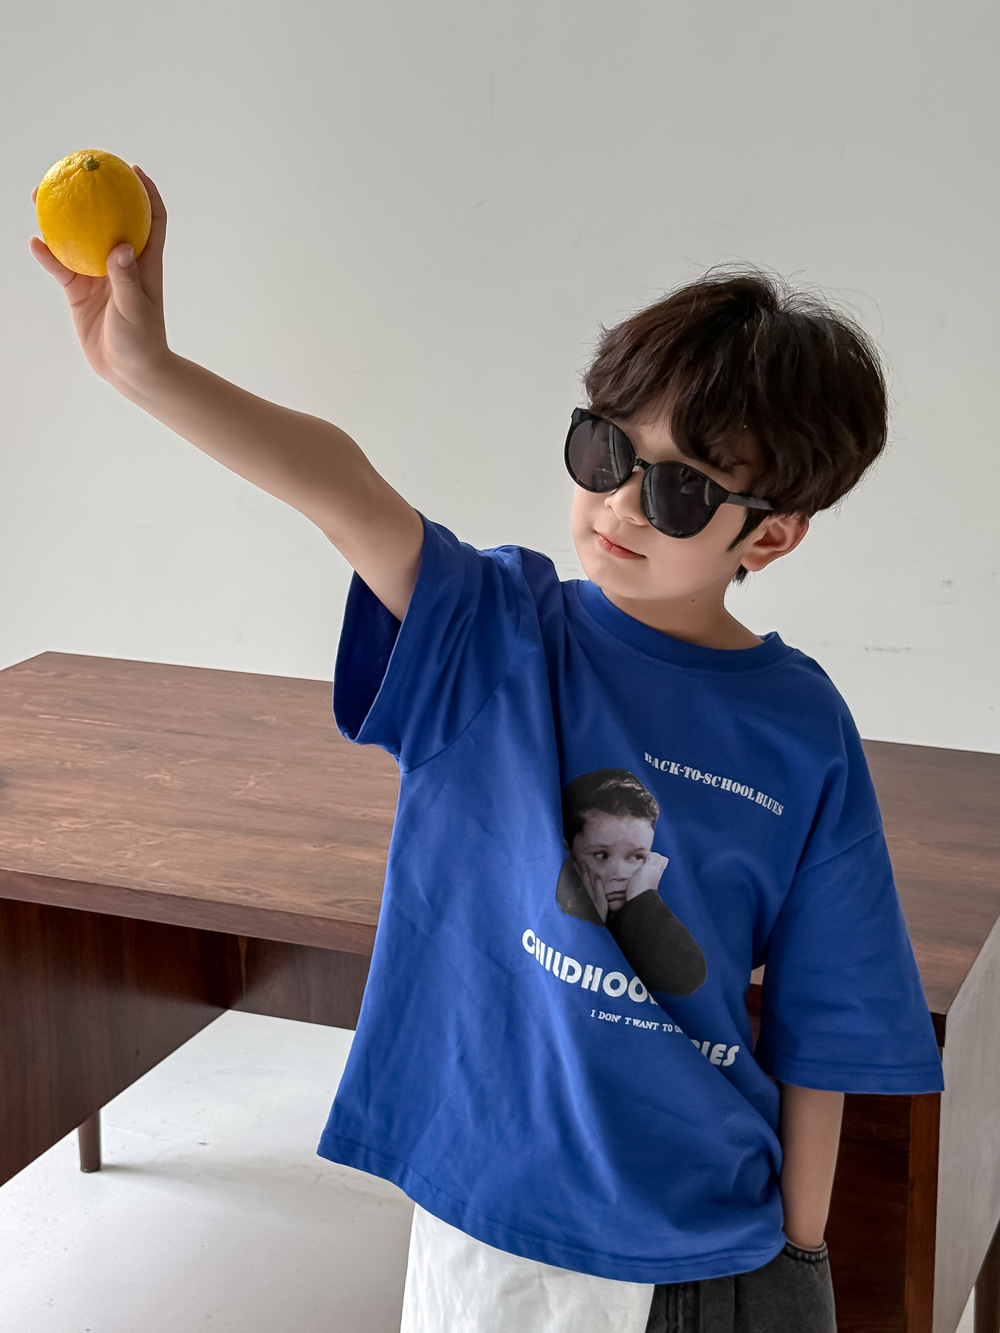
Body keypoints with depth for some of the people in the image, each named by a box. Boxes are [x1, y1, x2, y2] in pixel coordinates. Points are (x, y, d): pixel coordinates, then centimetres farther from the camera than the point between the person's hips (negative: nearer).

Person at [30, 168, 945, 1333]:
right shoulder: (490, 636, -9)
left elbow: (820, 1023, -1)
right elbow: (348, 492, -28)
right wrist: (146, 367, -43)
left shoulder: (802, 731, -7)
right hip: (489, 1216, 0)